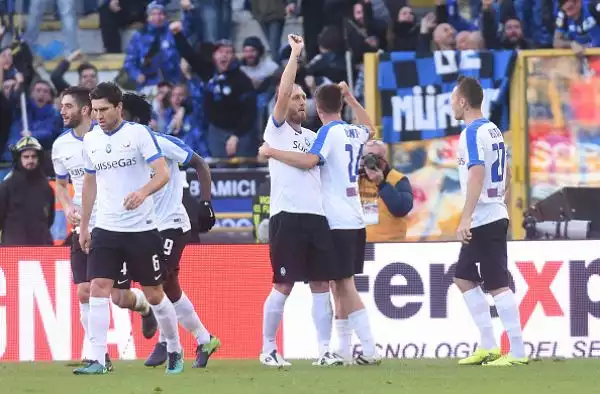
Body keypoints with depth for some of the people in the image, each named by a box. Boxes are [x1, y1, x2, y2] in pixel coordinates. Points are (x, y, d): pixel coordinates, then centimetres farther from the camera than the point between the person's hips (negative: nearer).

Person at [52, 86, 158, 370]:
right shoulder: (61, 145, 5)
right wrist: (68, 207, 1)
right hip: (84, 227, 4)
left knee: (119, 295, -4)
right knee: (84, 292, -4)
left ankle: (143, 306, 32)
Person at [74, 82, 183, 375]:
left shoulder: (139, 133, -8)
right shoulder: (90, 140, 7)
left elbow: (163, 173, -15)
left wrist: (143, 191, -35)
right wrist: (84, 226, 18)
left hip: (141, 228, -4)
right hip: (106, 229, 4)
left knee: (154, 294, 5)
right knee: (98, 288, -11)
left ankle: (175, 352, 25)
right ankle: (97, 360, -13)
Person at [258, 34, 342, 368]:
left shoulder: (314, 137, 22)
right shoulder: (276, 130, 5)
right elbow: (283, 92, -11)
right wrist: (295, 54, -7)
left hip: (317, 216, 6)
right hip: (288, 215, -6)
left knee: (321, 285, 3)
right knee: (284, 287, -4)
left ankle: (325, 351, 5)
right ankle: (268, 349, 7)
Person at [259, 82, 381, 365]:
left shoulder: (329, 132, -10)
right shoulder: (355, 133, 12)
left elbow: (309, 160, -26)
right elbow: (369, 128, 37)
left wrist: (272, 152, -17)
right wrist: (350, 98, 39)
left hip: (337, 223, -8)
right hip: (355, 221, 8)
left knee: (345, 286, -7)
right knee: (340, 287, 14)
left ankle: (370, 350, -13)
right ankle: (343, 349, 16)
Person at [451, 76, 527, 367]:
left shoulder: (472, 133, -14)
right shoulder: (493, 131, 14)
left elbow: (477, 175, -24)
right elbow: (504, 176, 20)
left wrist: (466, 218, -25)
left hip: (482, 220, -10)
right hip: (495, 216, 10)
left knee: (497, 285, -8)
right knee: (464, 278, 16)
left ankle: (517, 353, -8)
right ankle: (488, 346, 16)